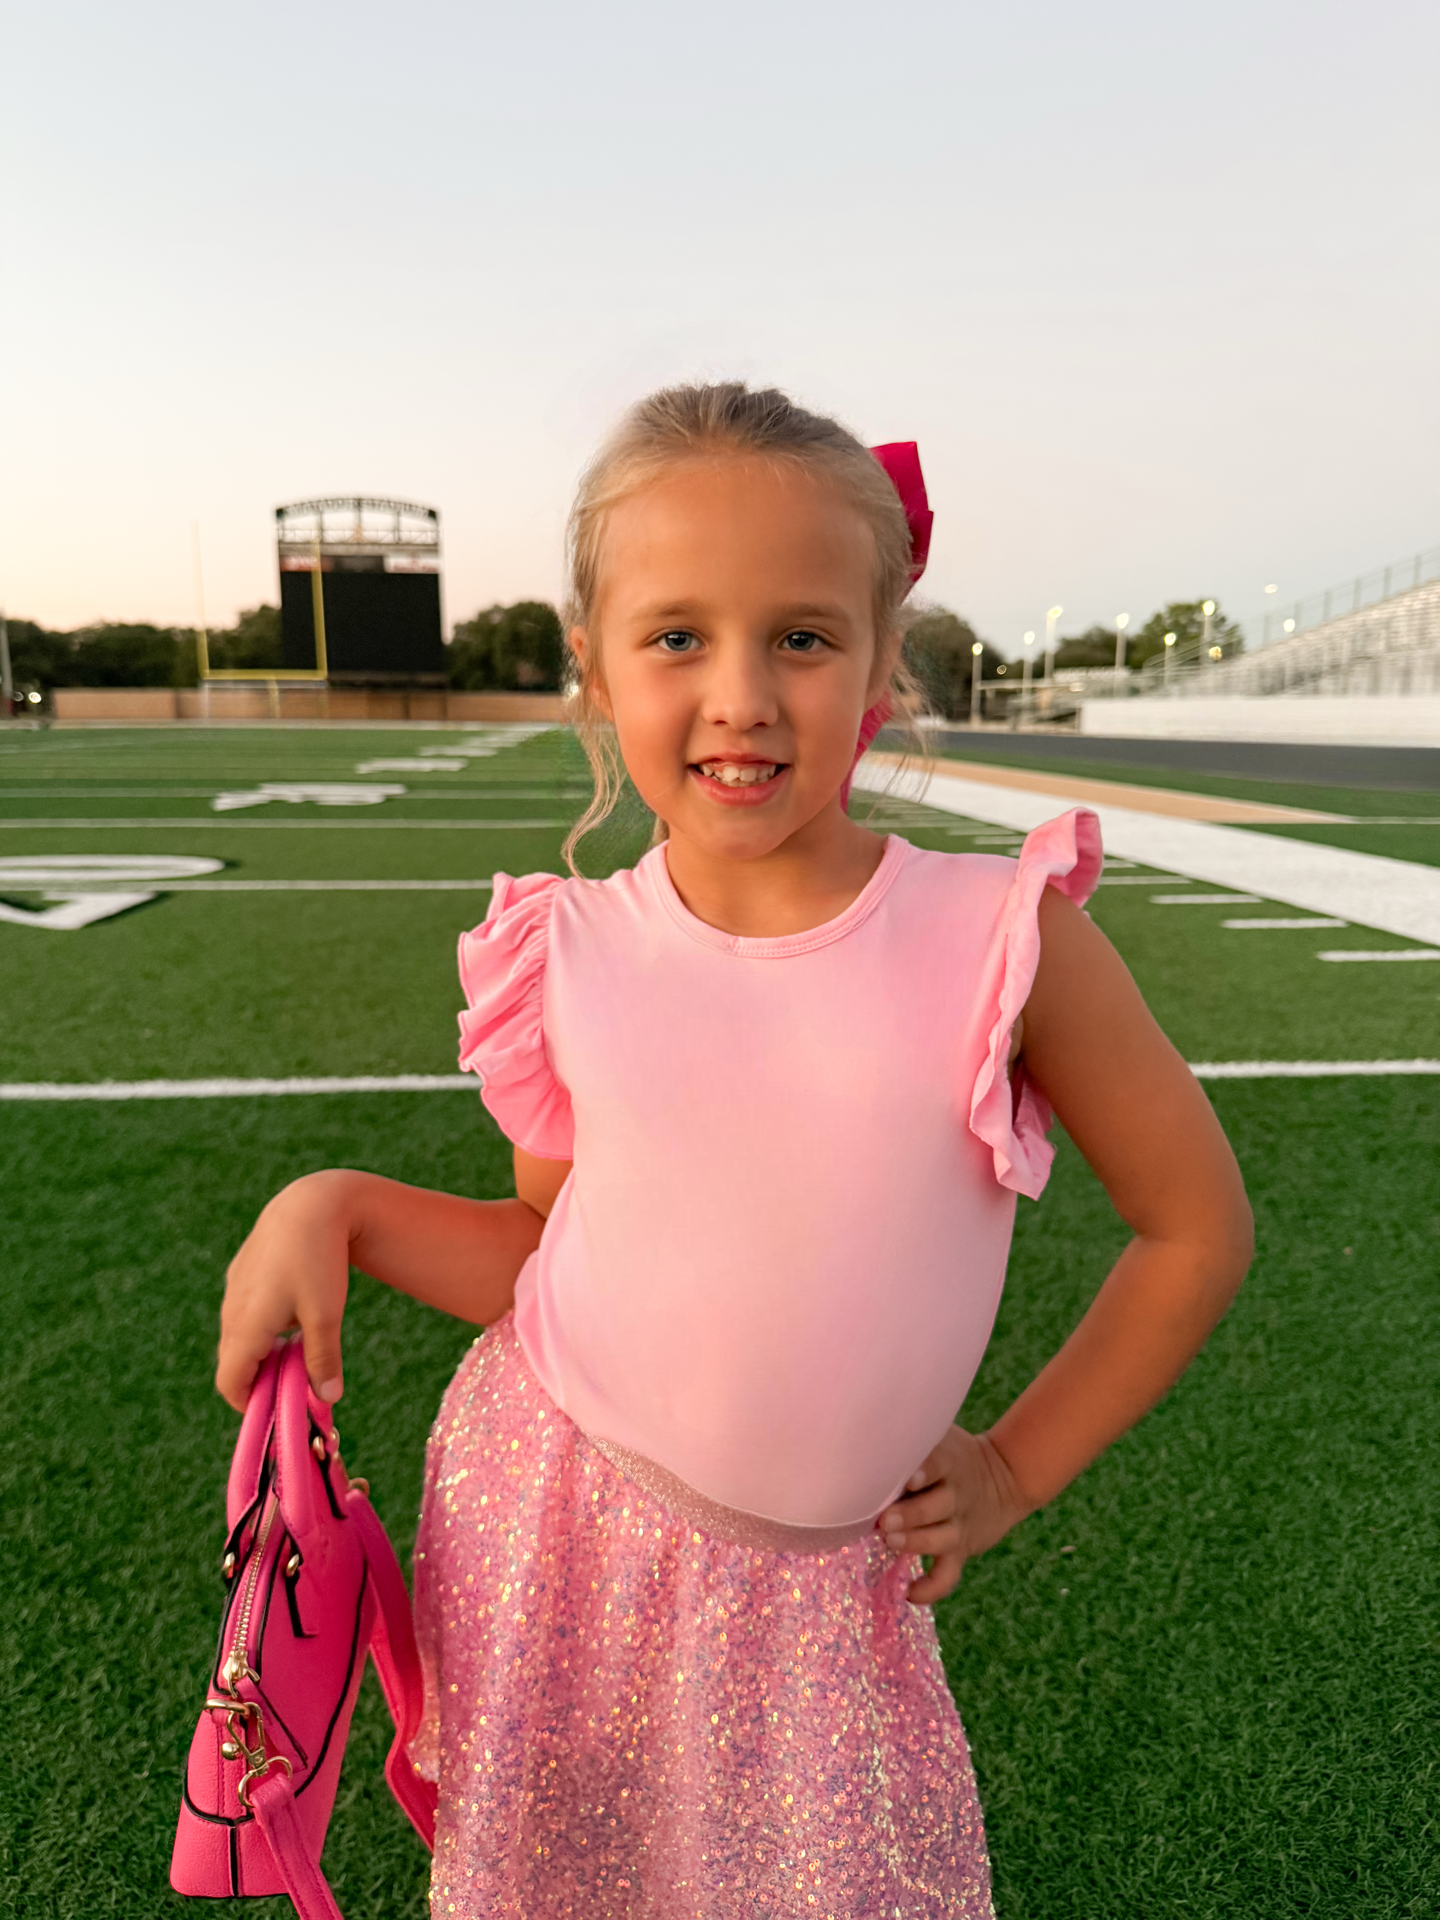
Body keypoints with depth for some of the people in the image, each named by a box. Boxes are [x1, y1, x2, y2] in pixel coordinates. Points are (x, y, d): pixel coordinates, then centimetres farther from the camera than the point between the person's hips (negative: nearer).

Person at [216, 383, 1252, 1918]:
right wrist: (333, 1208, -9)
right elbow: (545, 1250, 4)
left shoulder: (1004, 933, -17)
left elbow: (1197, 1228, -5)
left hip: (808, 1590, -1)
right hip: (546, 1519, 2)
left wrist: (1016, 1468, -1)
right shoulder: (570, 955, -10)